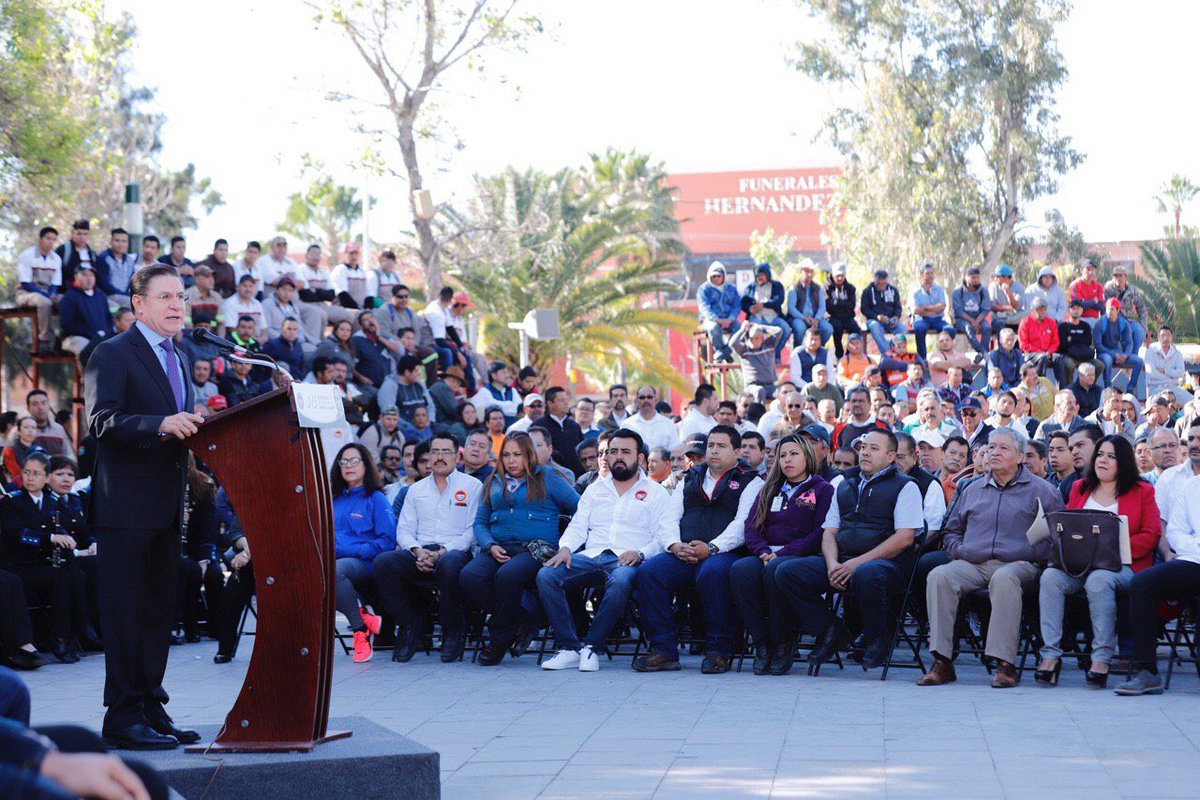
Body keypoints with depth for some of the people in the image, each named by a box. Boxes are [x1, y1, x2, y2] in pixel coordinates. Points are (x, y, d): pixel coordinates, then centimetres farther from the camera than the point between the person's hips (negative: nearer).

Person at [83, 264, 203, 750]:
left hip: (166, 509, 8)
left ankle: (150, 708, 18)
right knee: (126, 612, -5)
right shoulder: (113, 354, -7)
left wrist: (196, 429, 4)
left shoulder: (179, 359, 19)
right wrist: (162, 424, -31)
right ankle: (122, 715, -1)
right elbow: (101, 421, -19)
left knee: (158, 610, 11)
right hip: (126, 506, -8)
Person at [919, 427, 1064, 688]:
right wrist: (959, 550, 9)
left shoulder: (1040, 490, 12)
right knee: (939, 576, -27)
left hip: (1017, 564, -4)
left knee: (1003, 579, -40)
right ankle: (942, 662, -29)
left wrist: (1029, 552, -11)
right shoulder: (973, 490, 26)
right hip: (972, 564, 4)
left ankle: (1005, 664, -39)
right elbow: (951, 531, 31)